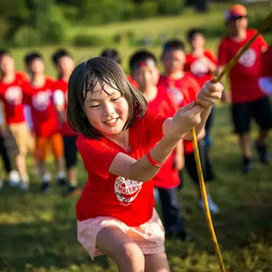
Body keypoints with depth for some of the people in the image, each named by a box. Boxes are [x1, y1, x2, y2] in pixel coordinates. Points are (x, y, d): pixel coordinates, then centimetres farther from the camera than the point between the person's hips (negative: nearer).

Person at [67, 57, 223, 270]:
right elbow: (137, 172, -45)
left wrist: (204, 105, -60)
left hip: (143, 217, 5)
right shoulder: (88, 143, -30)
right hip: (100, 219, -4)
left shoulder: (143, 123, -17)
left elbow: (191, 130, -36)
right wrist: (174, 134, -62)